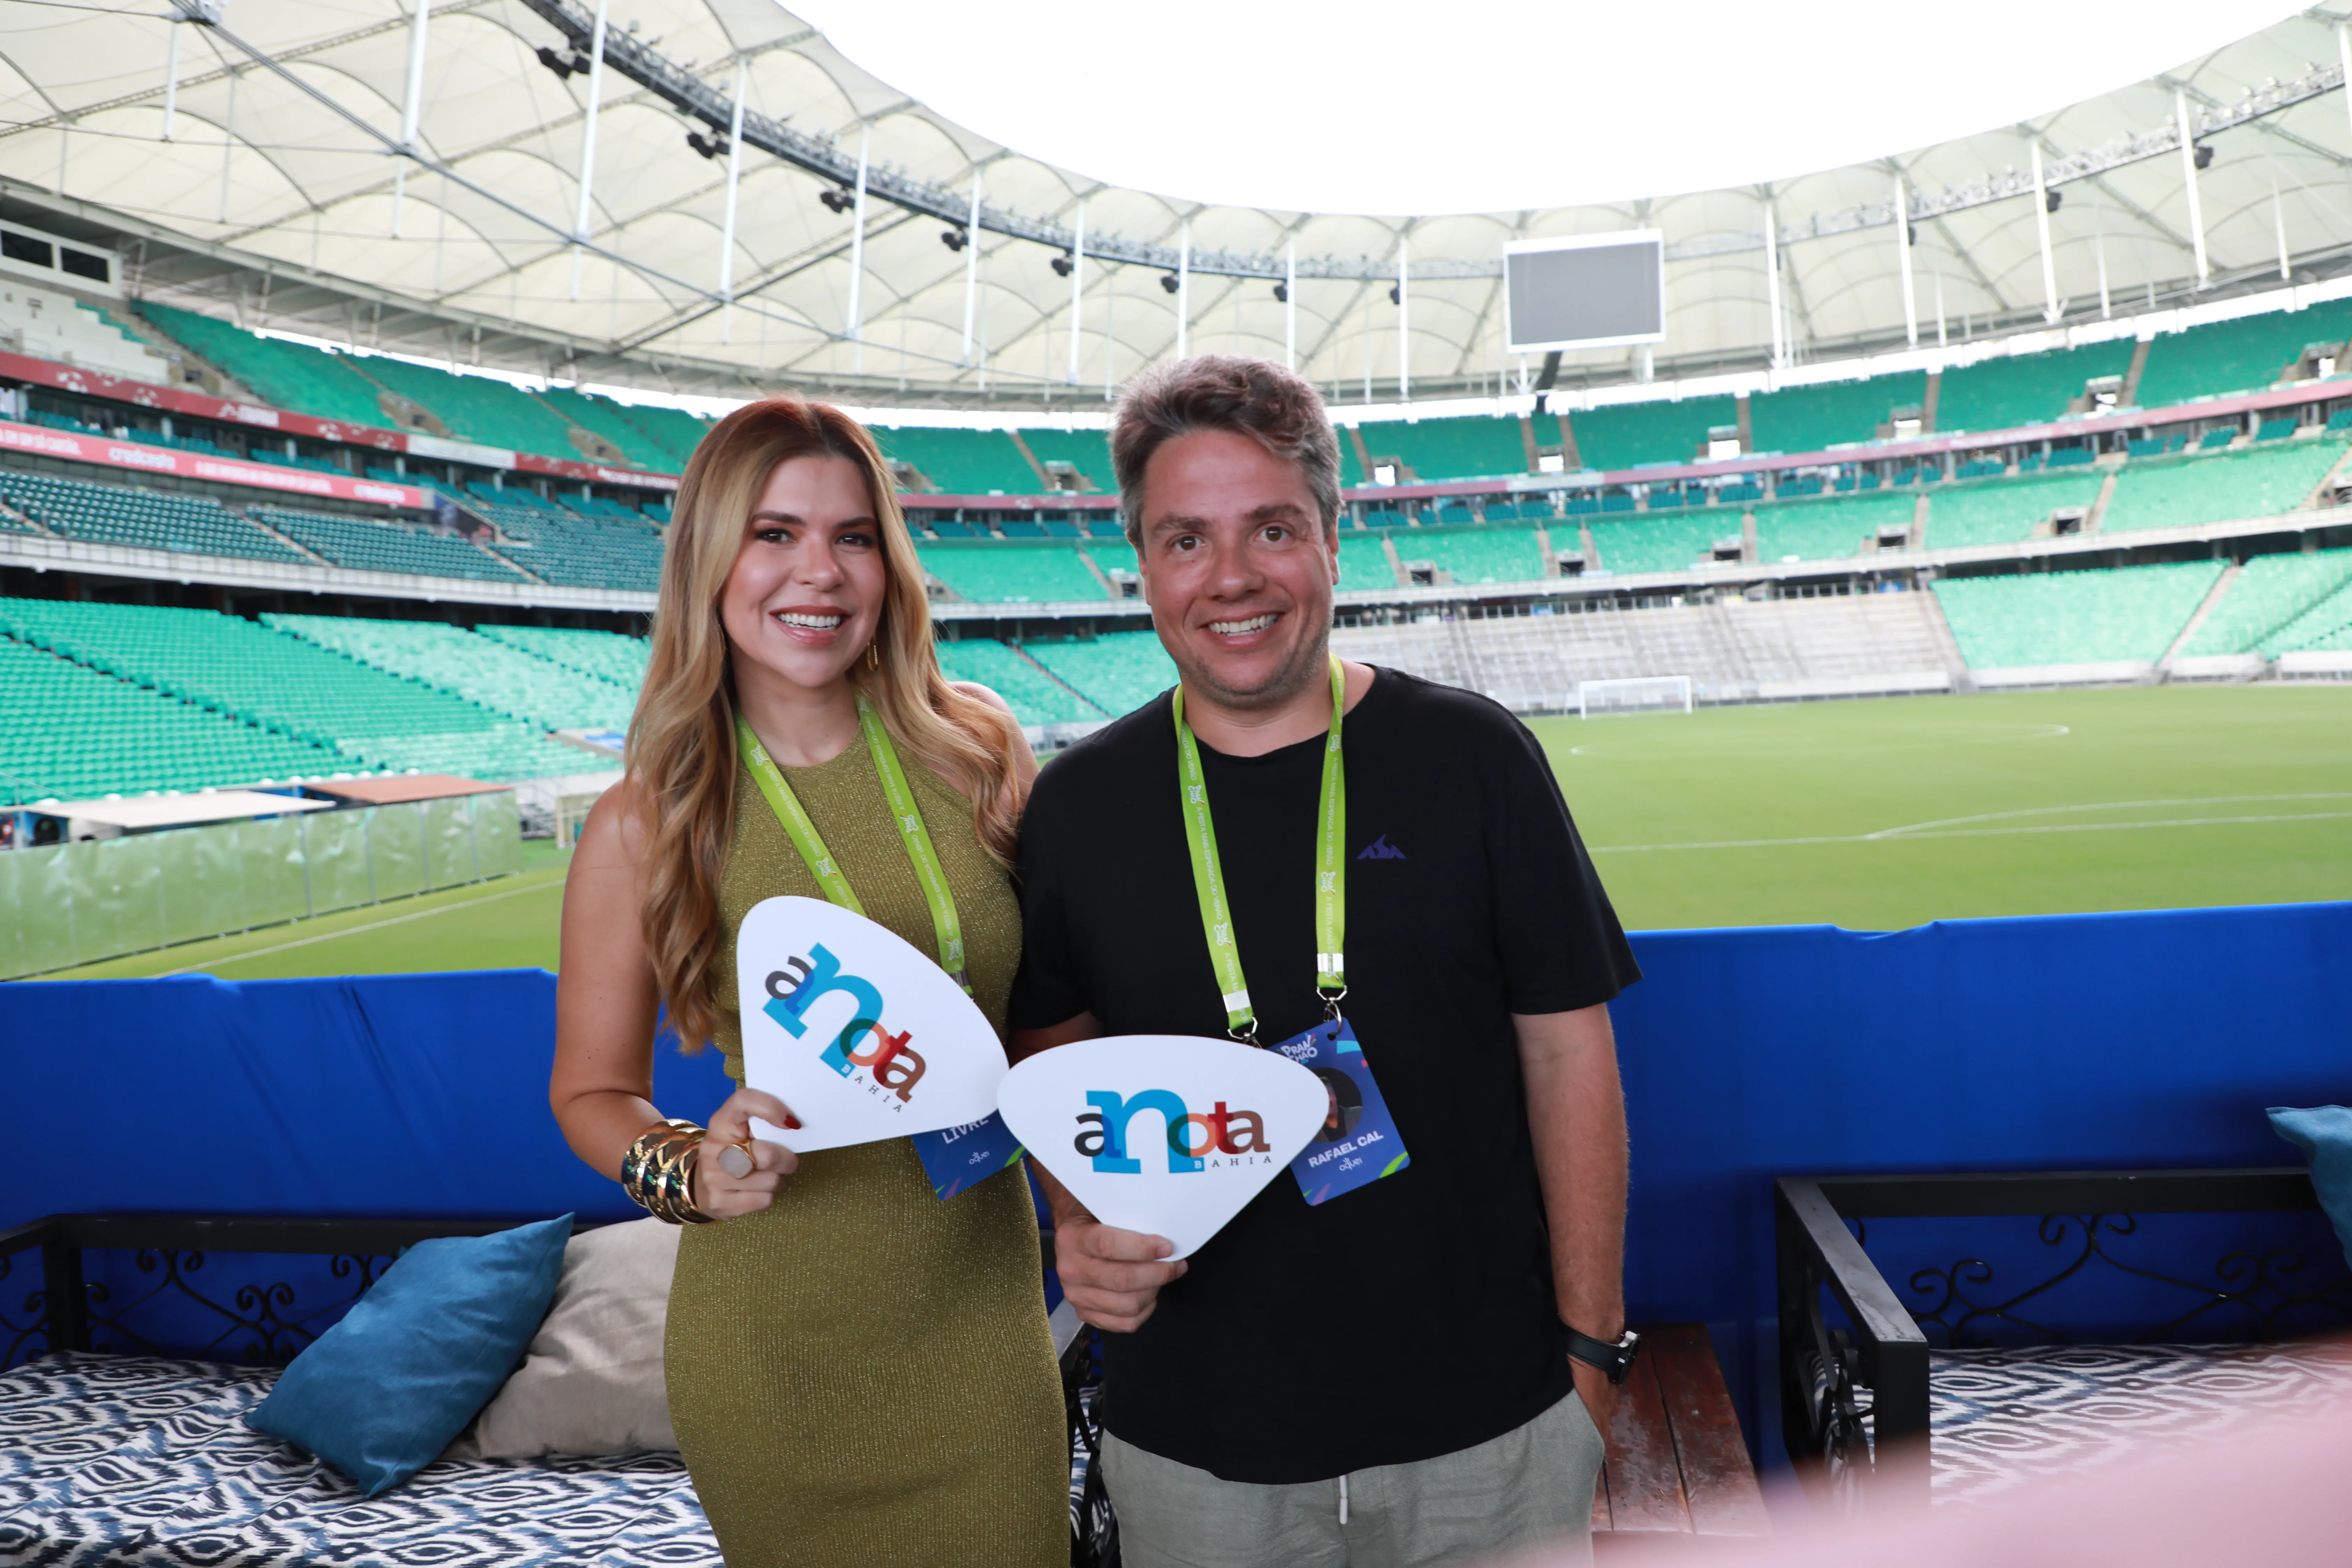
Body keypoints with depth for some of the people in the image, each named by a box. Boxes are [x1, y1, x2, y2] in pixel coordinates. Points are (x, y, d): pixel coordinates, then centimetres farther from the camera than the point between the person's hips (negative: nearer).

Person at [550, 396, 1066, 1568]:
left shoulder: (978, 753, -6)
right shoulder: (646, 825, -11)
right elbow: (592, 1091, -1)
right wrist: (691, 1173, -20)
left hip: (980, 1306, 2)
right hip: (776, 1339, -1)